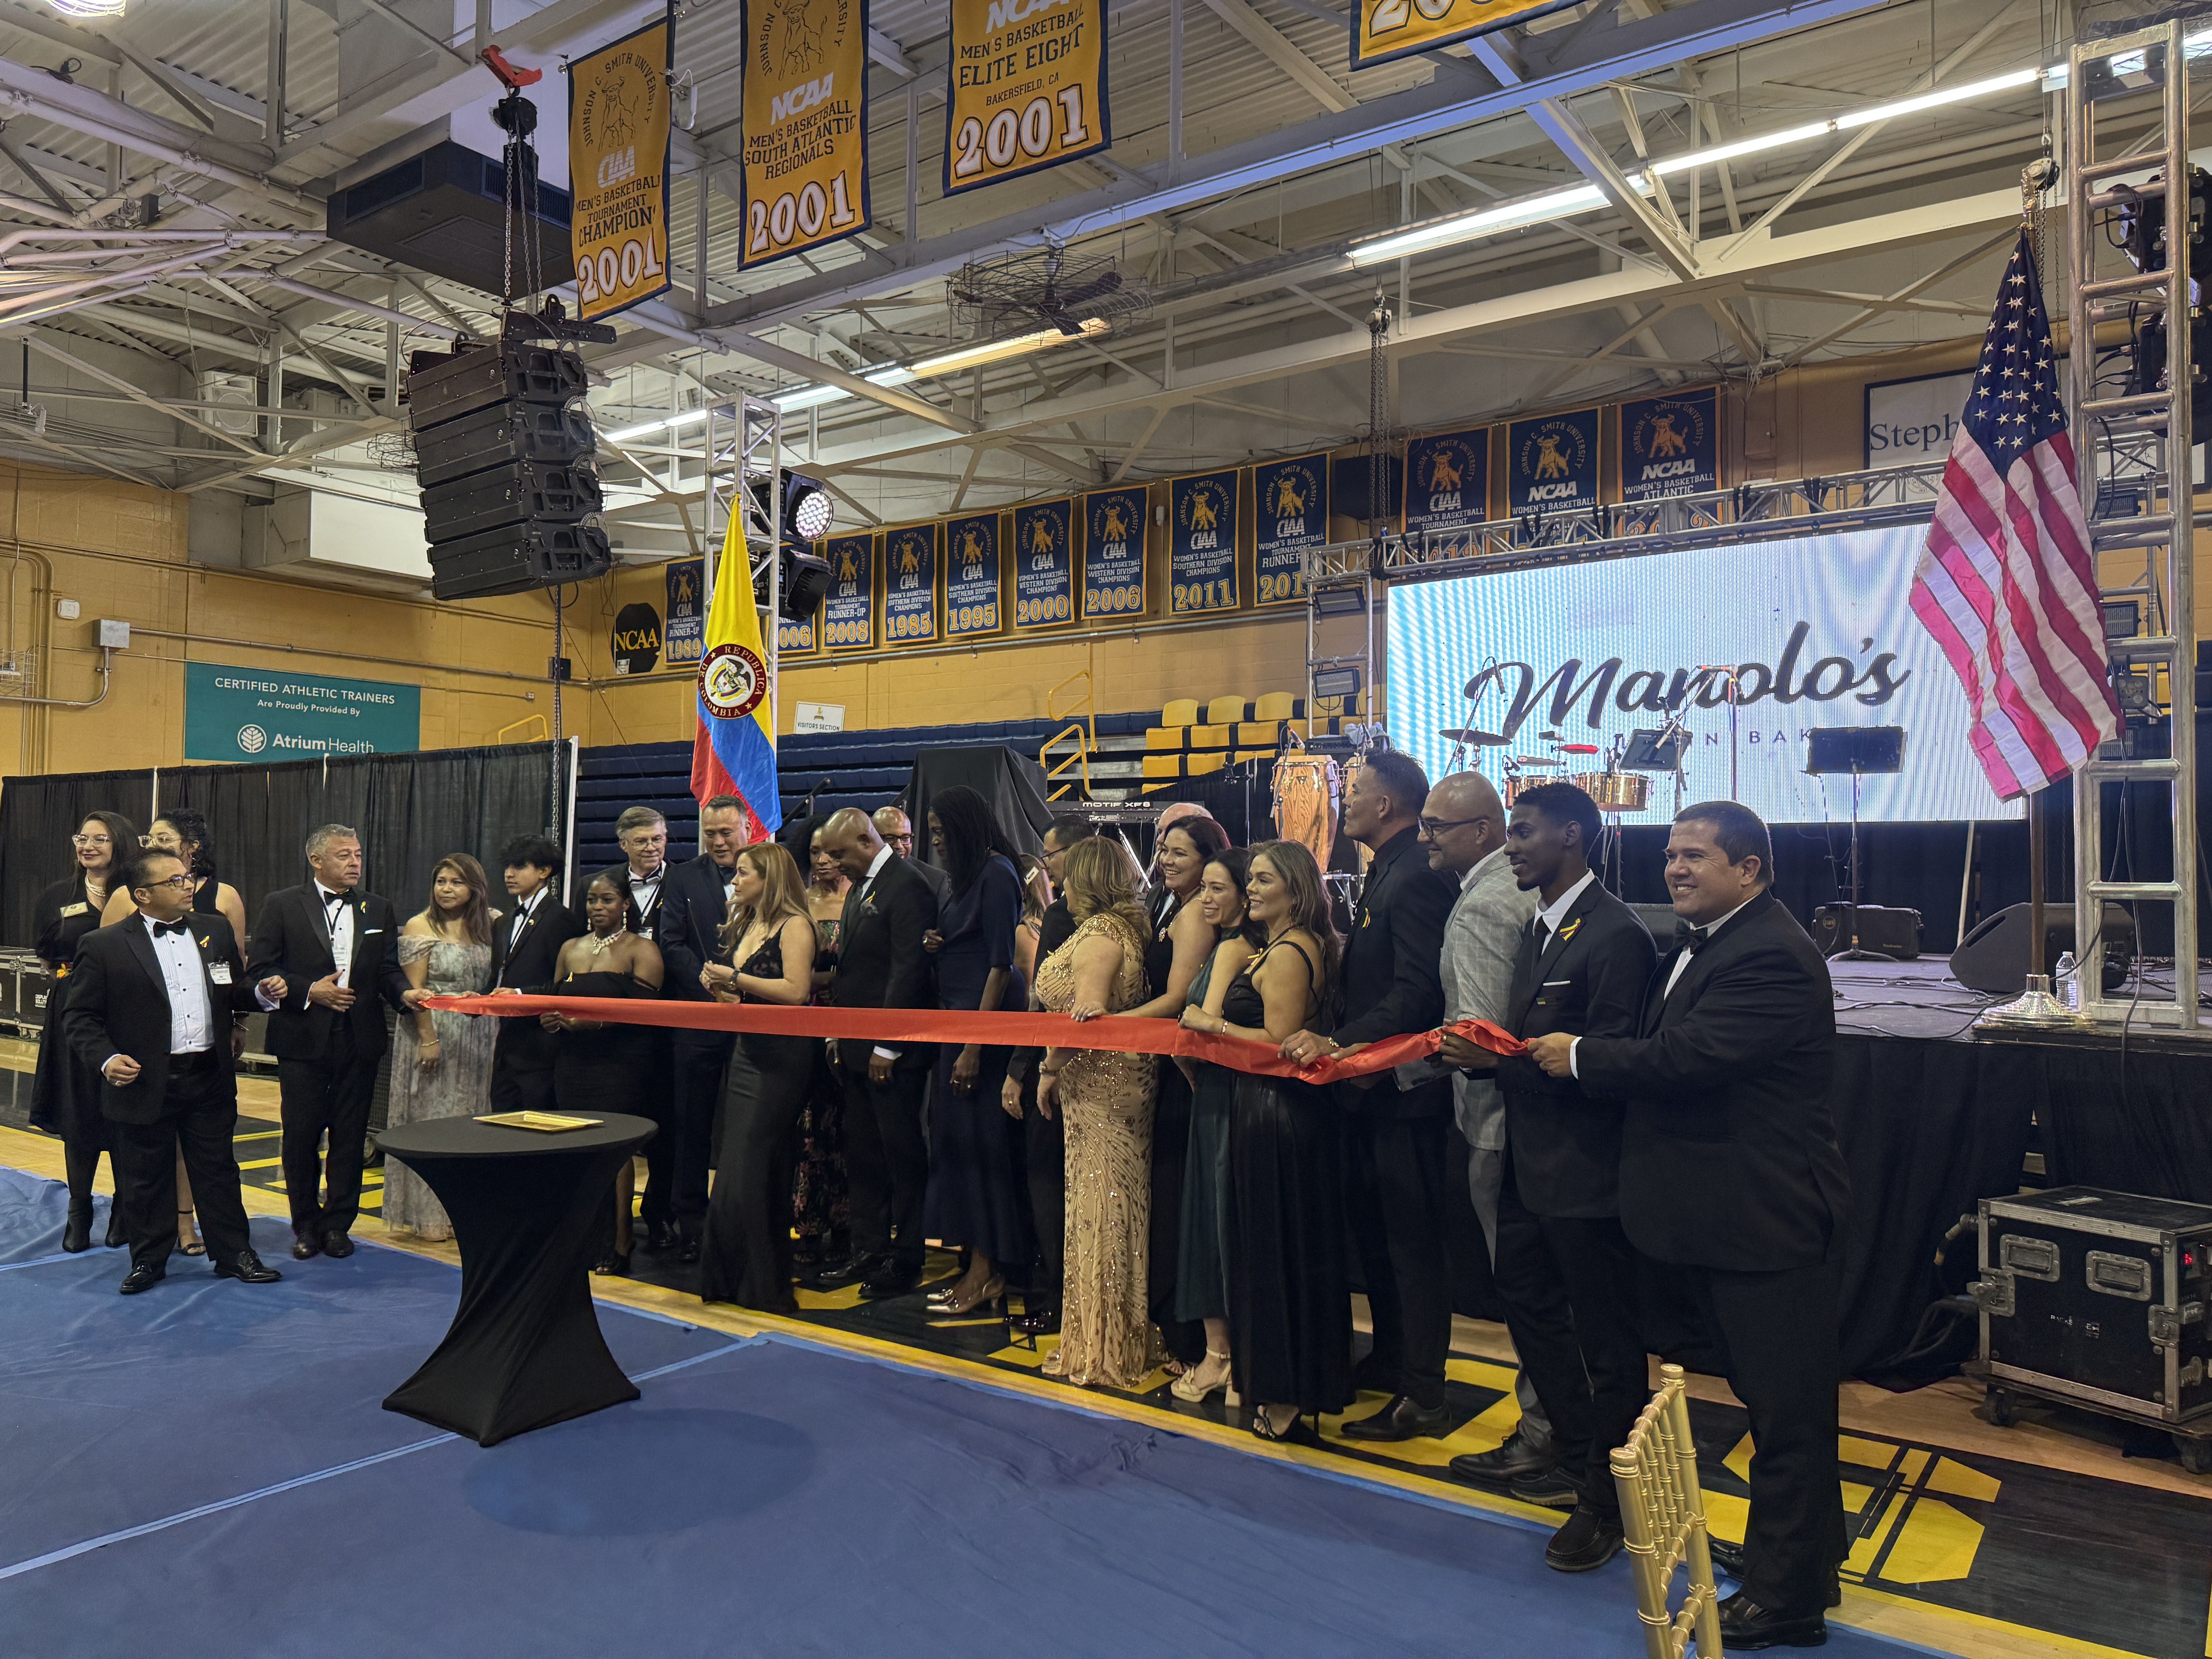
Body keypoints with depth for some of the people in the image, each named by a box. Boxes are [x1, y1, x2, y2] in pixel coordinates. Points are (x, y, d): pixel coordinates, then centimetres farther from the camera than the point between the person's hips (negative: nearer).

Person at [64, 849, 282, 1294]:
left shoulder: (216, 931, 8)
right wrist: (106, 1058, -19)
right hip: (144, 1083, -3)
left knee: (219, 1172, 11)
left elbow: (236, 991, 16)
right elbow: (81, 1017, -3)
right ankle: (149, 1260, 27)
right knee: (145, 1180, 10)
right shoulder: (104, 946, -4)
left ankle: (235, 1254, 21)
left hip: (211, 1078, 3)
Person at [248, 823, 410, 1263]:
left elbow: (388, 970, 5)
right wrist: (309, 991, -15)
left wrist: (406, 993, -15)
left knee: (350, 1136, 7)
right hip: (303, 1040, -2)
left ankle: (338, 1223, 19)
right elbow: (264, 971, -3)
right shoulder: (282, 905, 0)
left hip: (360, 1040, 2)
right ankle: (307, 1225, 21)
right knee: (301, 1136, 6)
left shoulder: (379, 910, 9)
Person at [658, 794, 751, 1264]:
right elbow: (672, 944, 0)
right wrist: (708, 984, -14)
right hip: (698, 1022, 1)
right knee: (691, 1127, 7)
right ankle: (690, 1224, 18)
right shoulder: (684, 878, 7)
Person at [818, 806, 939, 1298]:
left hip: (894, 1053, -9)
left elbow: (909, 971, -18)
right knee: (863, 1156, 13)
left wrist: (886, 1047, -18)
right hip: (857, 1049, 9)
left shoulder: (908, 885, -13)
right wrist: (837, 1035, 13)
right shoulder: (859, 888, 17)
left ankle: (906, 1261, 10)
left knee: (903, 1156, 0)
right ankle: (870, 1252, 23)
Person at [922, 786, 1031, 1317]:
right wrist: (935, 946, -2)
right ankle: (976, 1267, 17)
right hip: (956, 1017, 9)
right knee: (955, 1137, 10)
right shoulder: (965, 876, 16)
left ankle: (987, 1273, 6)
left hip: (988, 1018, -9)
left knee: (978, 1138, -4)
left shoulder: (996, 874, -12)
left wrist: (974, 1047, -20)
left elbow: (1001, 964, -17)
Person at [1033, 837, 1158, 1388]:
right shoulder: (1129, 928, 13)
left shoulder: (1098, 933, -14)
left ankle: (1101, 1351, 8)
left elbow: (1086, 1016, -20)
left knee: (1099, 1204, -1)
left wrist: (1050, 1069, -10)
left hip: (1098, 1083, -9)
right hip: (1124, 1081, 9)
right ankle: (1124, 1341, 23)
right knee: (1119, 1206, 13)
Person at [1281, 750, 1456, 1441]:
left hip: (1404, 1092, -10)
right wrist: (1335, 1043, 8)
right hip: (1372, 1087, 10)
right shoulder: (1385, 874, 14)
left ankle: (1422, 1398, 10)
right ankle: (1390, 1361, 35)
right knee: (1373, 1230, 20)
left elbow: (1416, 993, -26)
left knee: (1412, 1241, -1)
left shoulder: (1415, 879, -18)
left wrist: (1339, 1043, -29)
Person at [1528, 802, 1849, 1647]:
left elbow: (1683, 1057, -28)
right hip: (1723, 1214, 10)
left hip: (1766, 1219, -10)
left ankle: (1785, 1597, 19)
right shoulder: (1700, 943, 12)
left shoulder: (1771, 957, -23)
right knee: (1774, 1396, 25)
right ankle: (1813, 1541, 44)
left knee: (1785, 1408, 5)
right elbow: (1662, 1046, 13)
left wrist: (1578, 1056, -15)